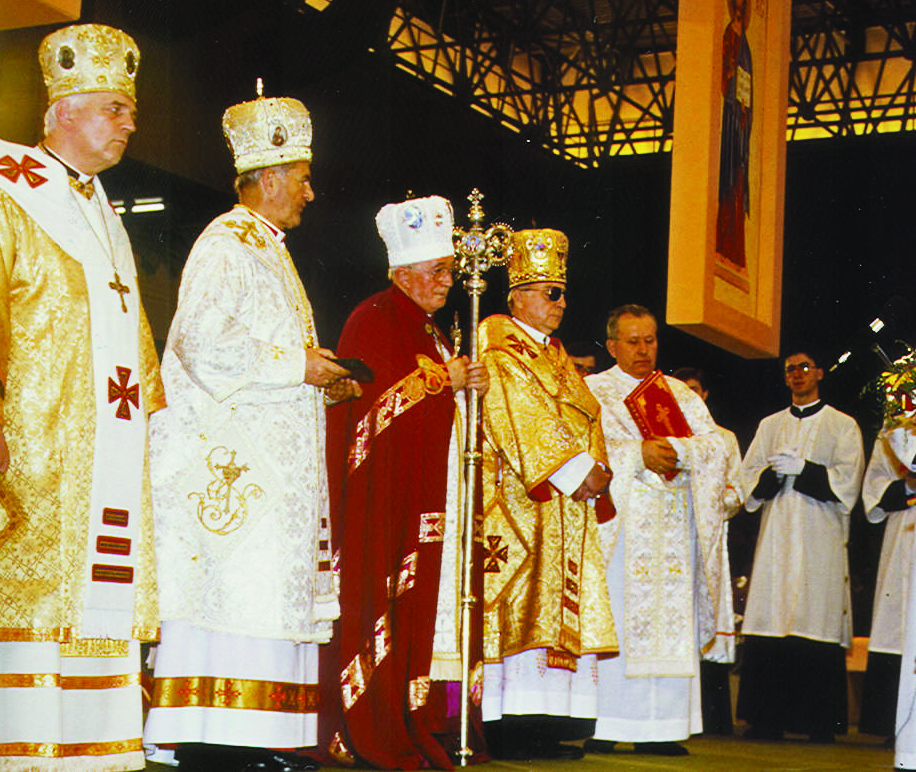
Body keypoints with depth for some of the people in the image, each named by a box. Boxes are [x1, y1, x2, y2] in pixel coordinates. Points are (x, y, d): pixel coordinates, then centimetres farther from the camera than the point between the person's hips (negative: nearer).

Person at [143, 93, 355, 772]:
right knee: (231, 586, -13)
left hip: (270, 456, 10)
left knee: (269, 586, 5)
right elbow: (202, 341, -20)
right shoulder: (226, 246, -9)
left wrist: (319, 375, 12)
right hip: (232, 458, -10)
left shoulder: (265, 249, 22)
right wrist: (296, 365, -15)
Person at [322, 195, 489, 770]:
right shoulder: (374, 321, -5)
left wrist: (469, 387, 5)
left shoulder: (430, 332, 22)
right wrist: (443, 382, -6)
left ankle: (427, 720, 3)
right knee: (392, 610, -11)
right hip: (388, 502, -9)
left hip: (436, 500, 9)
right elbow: (378, 400, -14)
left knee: (434, 605, 3)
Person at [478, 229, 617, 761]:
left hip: (569, 505, 9)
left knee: (566, 609, 2)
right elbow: (522, 424, -14)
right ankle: (512, 729, -16)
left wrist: (599, 471, 0)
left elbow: (586, 423, 19)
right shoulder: (501, 351, -3)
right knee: (523, 603, -14)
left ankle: (545, 726, 1)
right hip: (520, 501, -9)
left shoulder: (557, 358, 23)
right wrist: (575, 475, -17)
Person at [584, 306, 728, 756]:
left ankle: (658, 730, -1)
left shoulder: (681, 394, 18)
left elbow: (713, 444, 5)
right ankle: (603, 727, -9)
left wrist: (674, 449, -13)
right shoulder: (593, 391, 8)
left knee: (671, 618, -2)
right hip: (620, 523, -3)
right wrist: (640, 454, -16)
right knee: (613, 617, -9)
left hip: (673, 526, 4)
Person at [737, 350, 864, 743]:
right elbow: (749, 478, 13)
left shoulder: (842, 426, 10)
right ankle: (767, 719, -2)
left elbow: (847, 482, -1)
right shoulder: (769, 426, 20)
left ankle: (821, 722, -6)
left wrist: (800, 469, -11)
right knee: (770, 626, -5)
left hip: (820, 538, -3)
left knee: (818, 620, -9)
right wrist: (773, 473, -8)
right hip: (776, 537, 3)